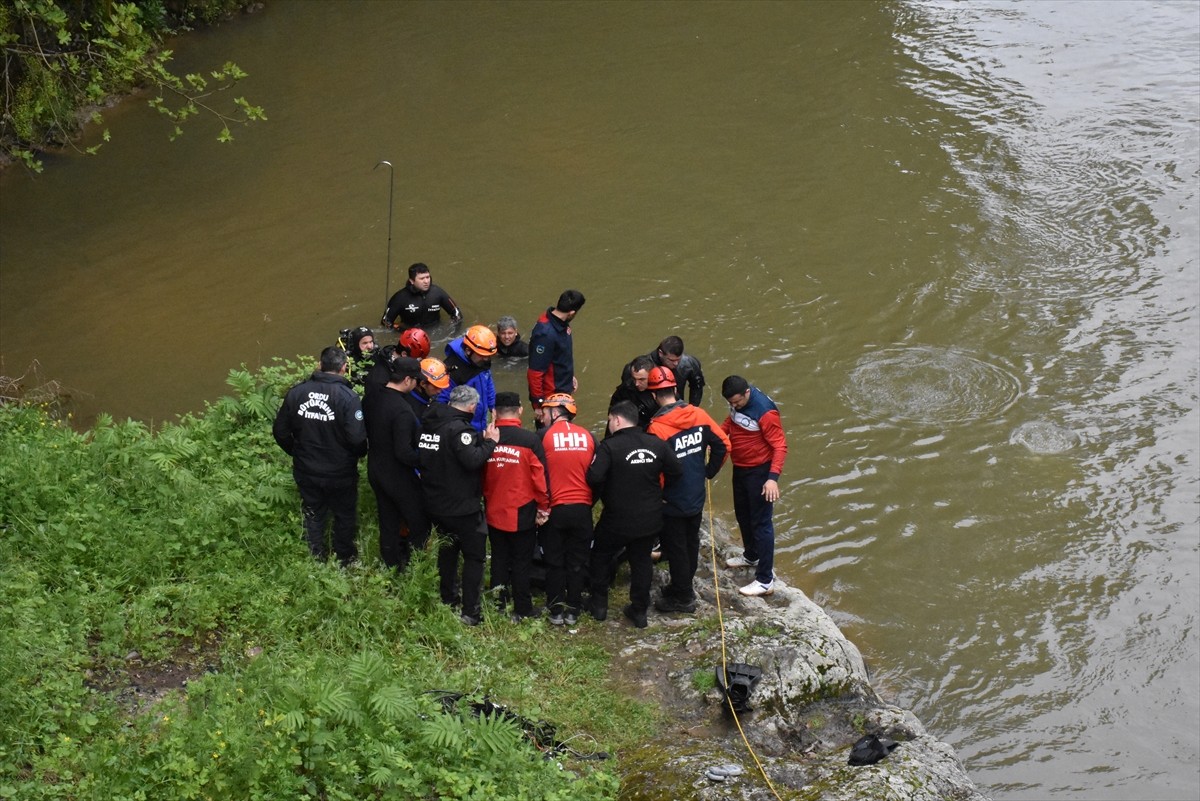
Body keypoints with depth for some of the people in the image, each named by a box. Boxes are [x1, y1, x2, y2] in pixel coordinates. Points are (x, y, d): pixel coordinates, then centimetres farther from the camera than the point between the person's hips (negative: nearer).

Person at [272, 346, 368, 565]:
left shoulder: (296, 392, -10)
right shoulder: (346, 397, -22)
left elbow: (280, 432, -2)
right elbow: (357, 438, -27)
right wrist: (360, 453, -4)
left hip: (306, 472, 3)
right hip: (340, 473, -3)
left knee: (313, 515, 23)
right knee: (345, 516, 20)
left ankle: (317, 561, 36)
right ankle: (345, 560, 36)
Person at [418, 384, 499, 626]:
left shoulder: (429, 424, 4)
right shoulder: (459, 429, -22)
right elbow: (472, 460, -33)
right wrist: (489, 442, -16)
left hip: (435, 504, 8)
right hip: (461, 507, -8)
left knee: (447, 551, 25)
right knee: (474, 556, 2)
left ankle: (448, 599, 35)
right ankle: (470, 612, -1)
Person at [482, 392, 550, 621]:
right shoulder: (530, 440, -15)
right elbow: (540, 477, -13)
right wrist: (543, 508, -1)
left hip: (494, 513, 3)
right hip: (523, 514, -3)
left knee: (499, 560, 16)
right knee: (522, 563, 9)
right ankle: (522, 610, 13)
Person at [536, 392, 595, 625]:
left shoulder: (544, 436, -7)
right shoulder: (587, 436, 1)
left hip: (555, 510, -2)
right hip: (582, 510, 2)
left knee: (555, 562, 10)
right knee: (577, 562, 11)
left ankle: (556, 610, 12)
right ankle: (573, 610, 14)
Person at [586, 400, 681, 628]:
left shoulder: (609, 446, -19)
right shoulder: (657, 445, -5)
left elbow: (594, 477, -28)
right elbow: (676, 472, 0)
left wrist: (602, 494, -7)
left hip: (617, 520, -4)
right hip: (650, 520, 4)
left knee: (601, 558, 19)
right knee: (641, 561, 19)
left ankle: (599, 605, 25)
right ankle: (639, 610, 22)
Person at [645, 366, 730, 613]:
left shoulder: (658, 427, -24)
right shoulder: (698, 415, -6)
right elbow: (723, 444, -1)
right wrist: (709, 472, 10)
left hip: (673, 501, -6)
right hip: (697, 497, 6)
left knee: (676, 548, 8)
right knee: (691, 543, 21)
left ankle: (682, 598, 19)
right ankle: (684, 586, 38)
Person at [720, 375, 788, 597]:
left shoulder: (764, 411, -30)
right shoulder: (737, 401, -6)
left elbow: (780, 446, -26)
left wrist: (773, 478, -36)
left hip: (759, 471, -8)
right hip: (740, 468, 8)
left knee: (761, 523, -4)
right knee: (742, 515, 25)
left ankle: (765, 580, 1)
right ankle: (751, 556, 48)